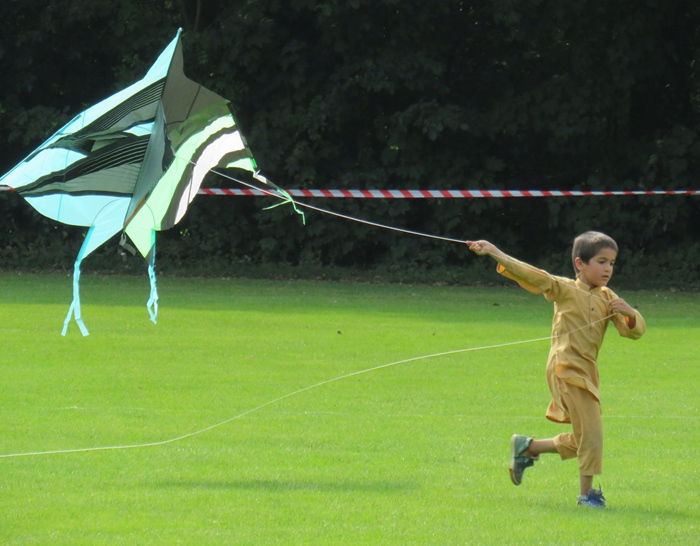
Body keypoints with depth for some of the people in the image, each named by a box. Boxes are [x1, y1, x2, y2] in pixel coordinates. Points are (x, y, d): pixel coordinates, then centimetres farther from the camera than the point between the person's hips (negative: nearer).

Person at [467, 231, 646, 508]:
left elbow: (635, 331, 9)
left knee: (580, 442, 14)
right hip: (565, 368, -7)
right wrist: (496, 254, -21)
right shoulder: (564, 289, -3)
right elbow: (533, 276, -11)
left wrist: (629, 313, -14)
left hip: (587, 372, 7)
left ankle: (526, 447, 30)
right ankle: (586, 493, -3)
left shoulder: (607, 298, 12)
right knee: (590, 433, -13)